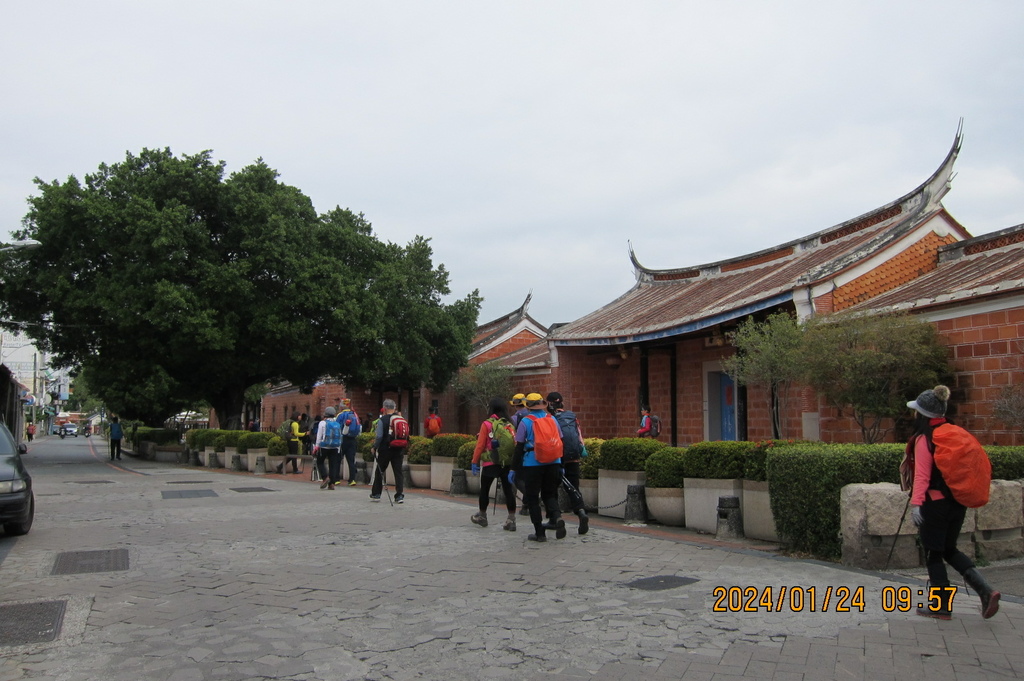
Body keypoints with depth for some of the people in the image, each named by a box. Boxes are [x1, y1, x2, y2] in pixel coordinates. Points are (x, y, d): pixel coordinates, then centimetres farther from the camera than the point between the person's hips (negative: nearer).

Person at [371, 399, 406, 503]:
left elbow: (379, 436, -11)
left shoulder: (382, 420, -10)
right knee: (398, 472, 6)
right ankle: (400, 496, 1)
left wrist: (375, 447, -1)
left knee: (379, 471, 13)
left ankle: (376, 494, 20)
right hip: (398, 450, 3)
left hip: (385, 450, -3)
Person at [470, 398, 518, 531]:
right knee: (508, 490, 4)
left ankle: (482, 516, 27)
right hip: (507, 463, 3)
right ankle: (511, 520, 1)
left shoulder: (487, 424, -7)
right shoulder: (509, 425, 5)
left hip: (490, 463, -3)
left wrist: (475, 462, -1)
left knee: (484, 489, 13)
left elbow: (480, 445, -8)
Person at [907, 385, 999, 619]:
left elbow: (922, 475, -20)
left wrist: (916, 502, -23)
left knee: (933, 554, 6)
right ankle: (985, 590, 6)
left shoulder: (924, 439, -14)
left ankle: (941, 607, 12)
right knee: (949, 550, 20)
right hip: (958, 501, 7)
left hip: (935, 502, -7)